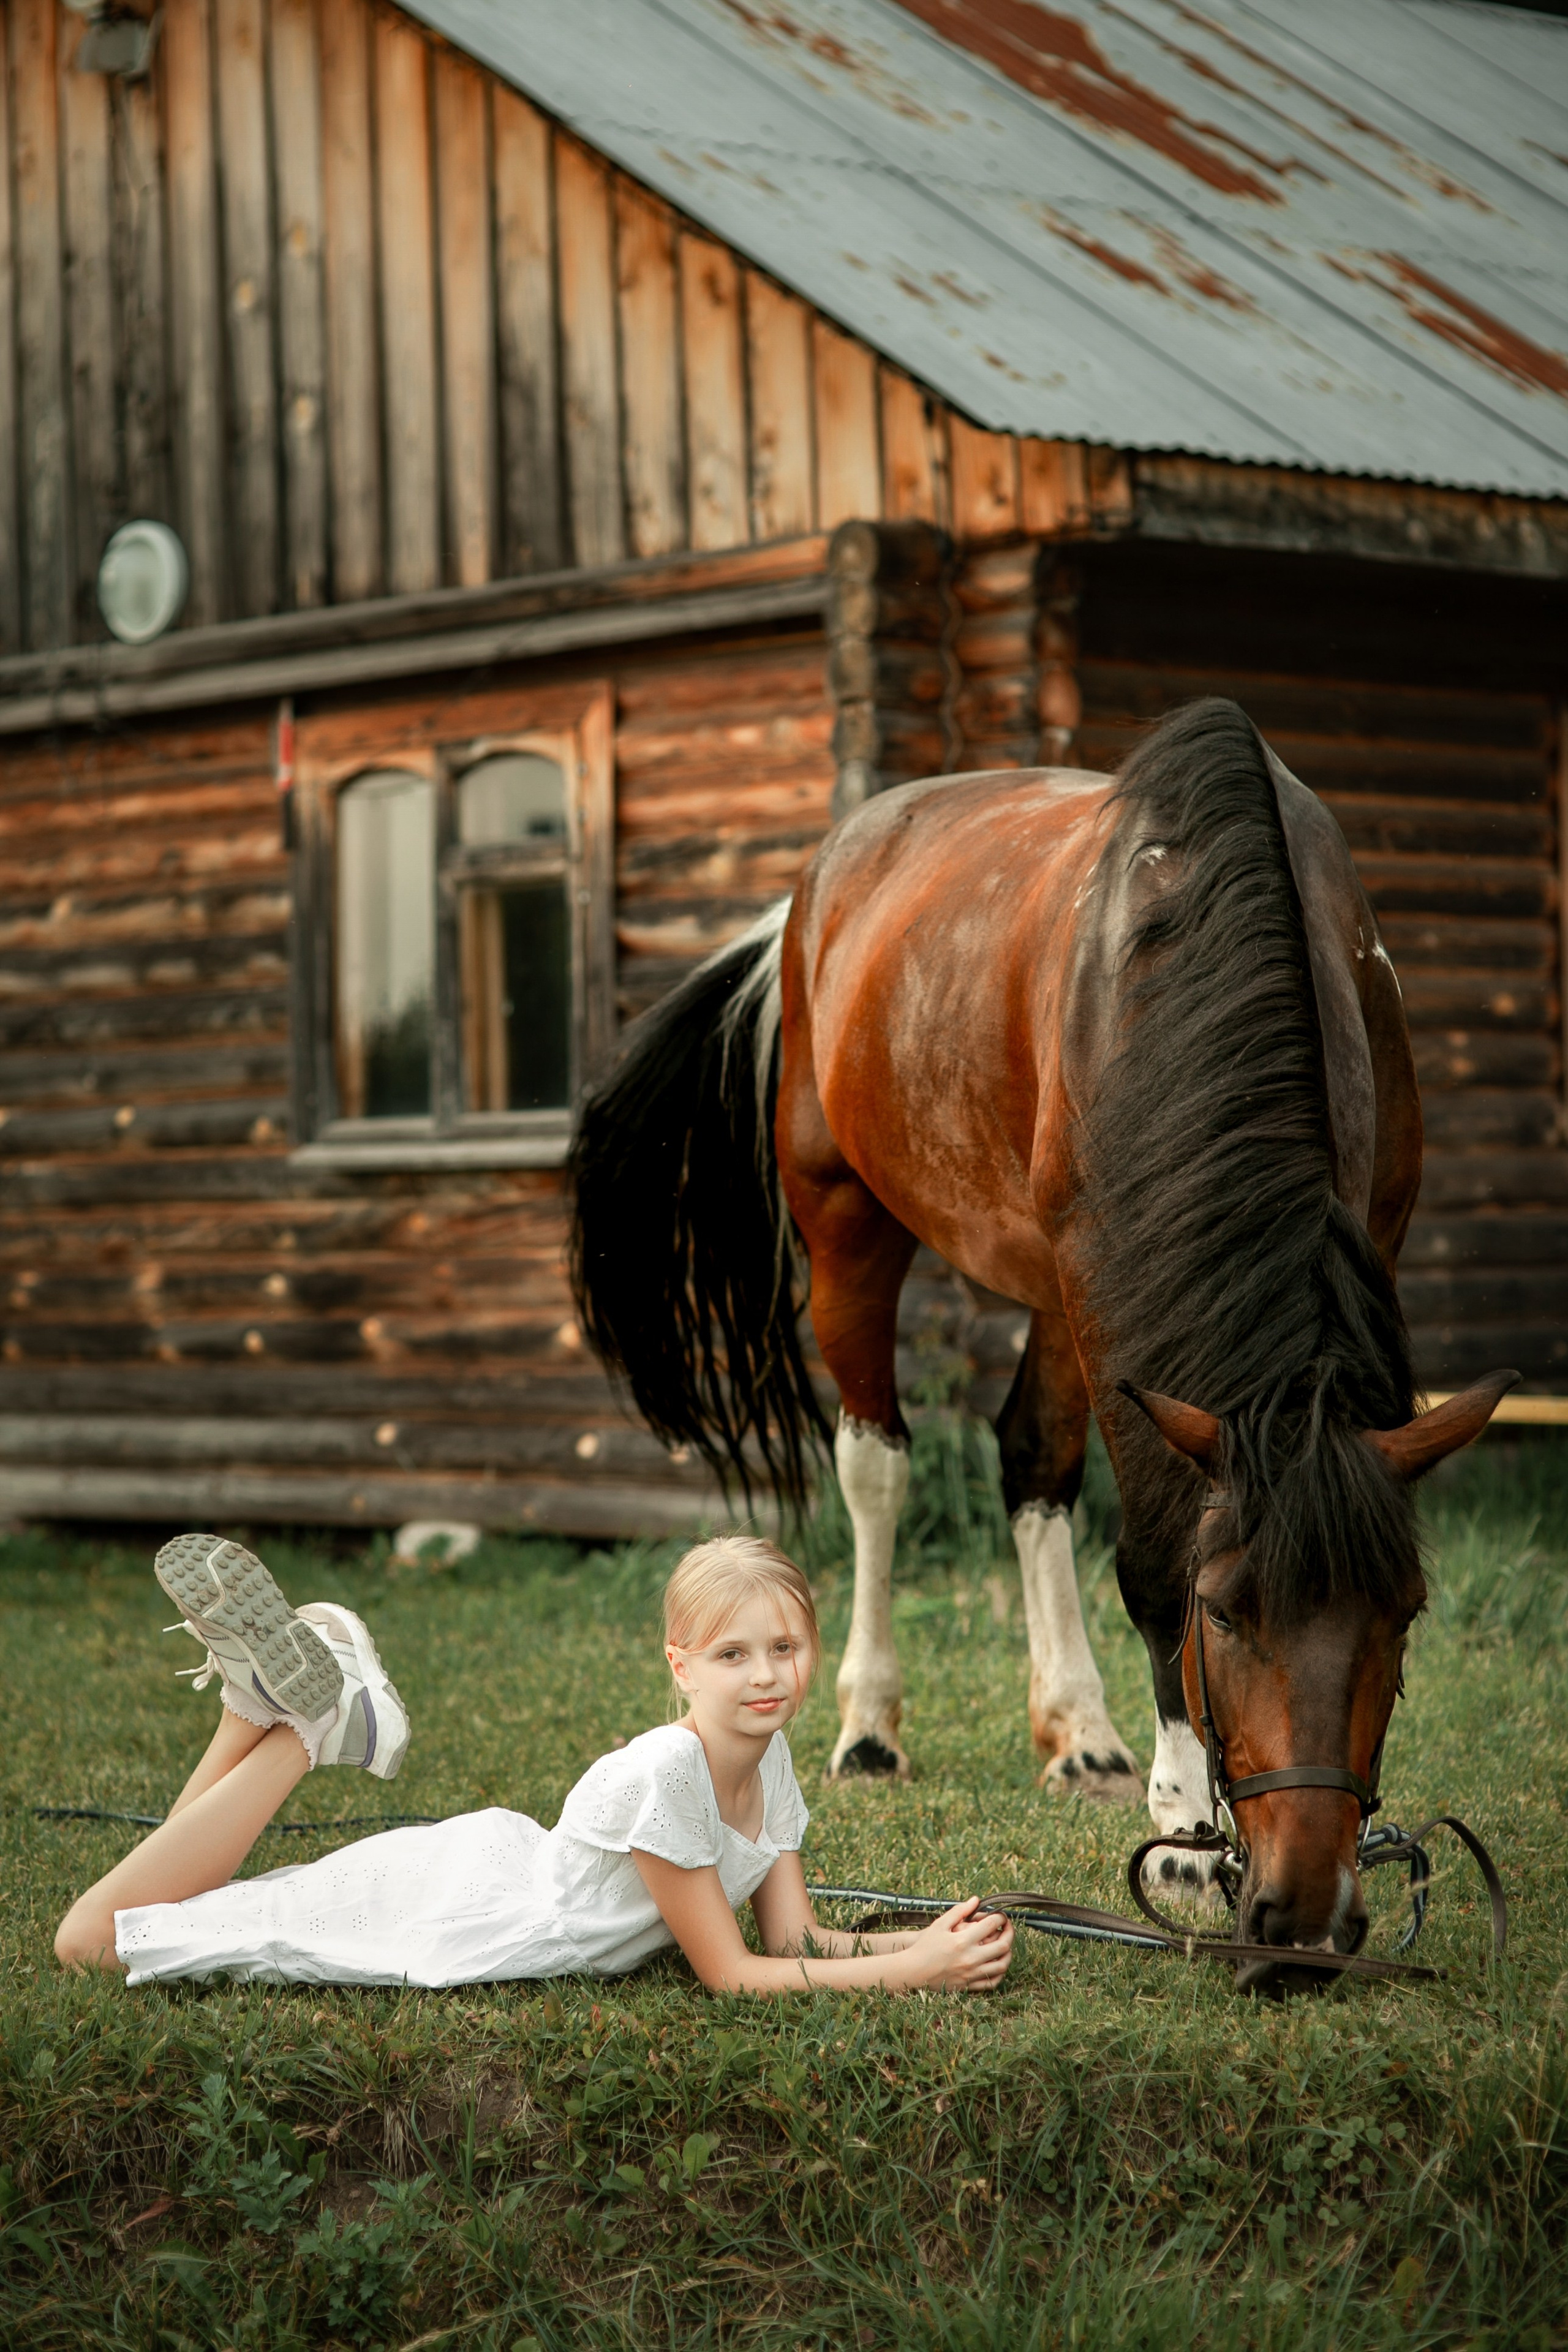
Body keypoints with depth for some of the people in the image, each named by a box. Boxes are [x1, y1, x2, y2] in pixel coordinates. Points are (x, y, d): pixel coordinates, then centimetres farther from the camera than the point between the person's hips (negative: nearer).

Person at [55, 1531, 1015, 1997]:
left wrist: (927, 1941, -18)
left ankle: (310, 1701, 15)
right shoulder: (661, 1775, -31)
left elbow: (793, 1937, -2)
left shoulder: (772, 1761, -7)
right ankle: (301, 1722, 5)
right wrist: (910, 1972, -29)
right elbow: (730, 1975, -25)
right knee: (93, 1938, -3)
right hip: (450, 1910, -7)